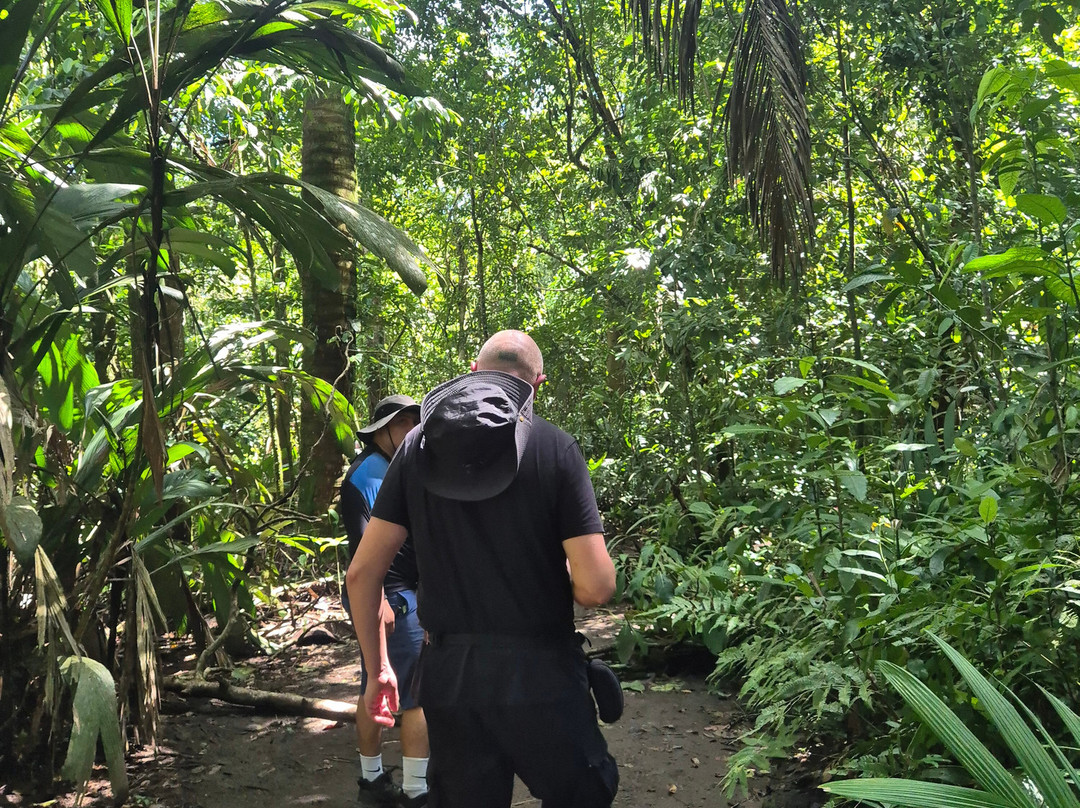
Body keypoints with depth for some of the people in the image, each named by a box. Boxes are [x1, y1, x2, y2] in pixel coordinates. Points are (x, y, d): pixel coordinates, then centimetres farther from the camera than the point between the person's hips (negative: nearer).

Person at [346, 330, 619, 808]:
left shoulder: (417, 446, 3)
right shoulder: (553, 447, -7)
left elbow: (362, 572, 2)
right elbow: (595, 587, -14)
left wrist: (377, 669, 12)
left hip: (449, 679, 4)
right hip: (539, 678, -3)